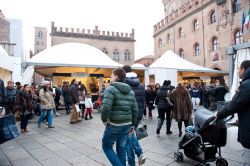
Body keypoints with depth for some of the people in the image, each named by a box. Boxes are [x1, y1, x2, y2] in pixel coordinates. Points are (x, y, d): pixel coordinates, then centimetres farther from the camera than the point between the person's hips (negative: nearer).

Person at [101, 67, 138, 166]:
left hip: (114, 125, -6)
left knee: (106, 147, 14)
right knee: (121, 149, 19)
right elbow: (135, 110, 8)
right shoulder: (131, 91, 9)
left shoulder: (111, 89, -11)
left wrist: (104, 120, -8)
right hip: (127, 125, 6)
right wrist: (132, 124, 15)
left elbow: (106, 107, -24)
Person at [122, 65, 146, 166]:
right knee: (131, 134, 26)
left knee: (128, 138, 9)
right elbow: (143, 102, 10)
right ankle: (140, 154, 13)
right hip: (138, 115, 6)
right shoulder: (141, 85, 6)